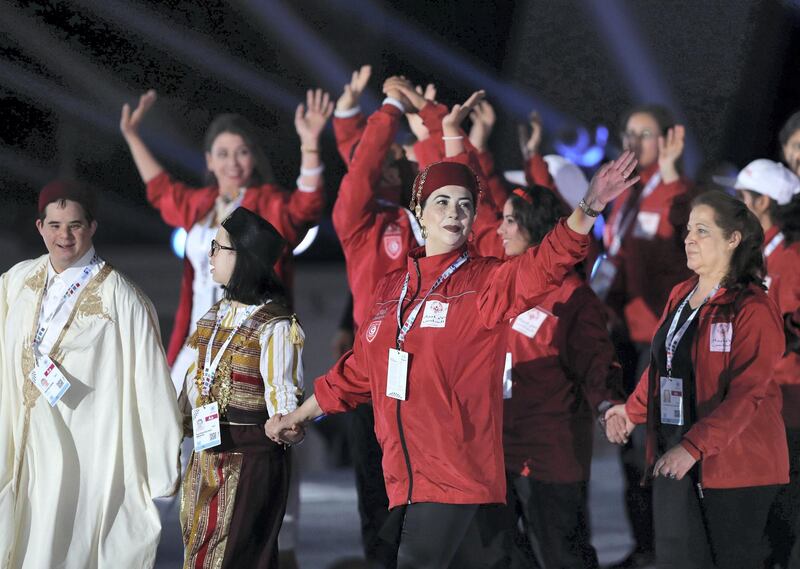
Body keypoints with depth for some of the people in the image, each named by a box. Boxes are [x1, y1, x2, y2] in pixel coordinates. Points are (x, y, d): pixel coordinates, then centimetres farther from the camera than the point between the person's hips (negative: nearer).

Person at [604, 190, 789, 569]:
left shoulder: (752, 309, -12)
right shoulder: (680, 297, 13)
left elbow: (744, 395, -20)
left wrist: (693, 448, -27)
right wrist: (633, 411, 8)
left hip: (733, 464, -8)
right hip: (672, 458, 8)